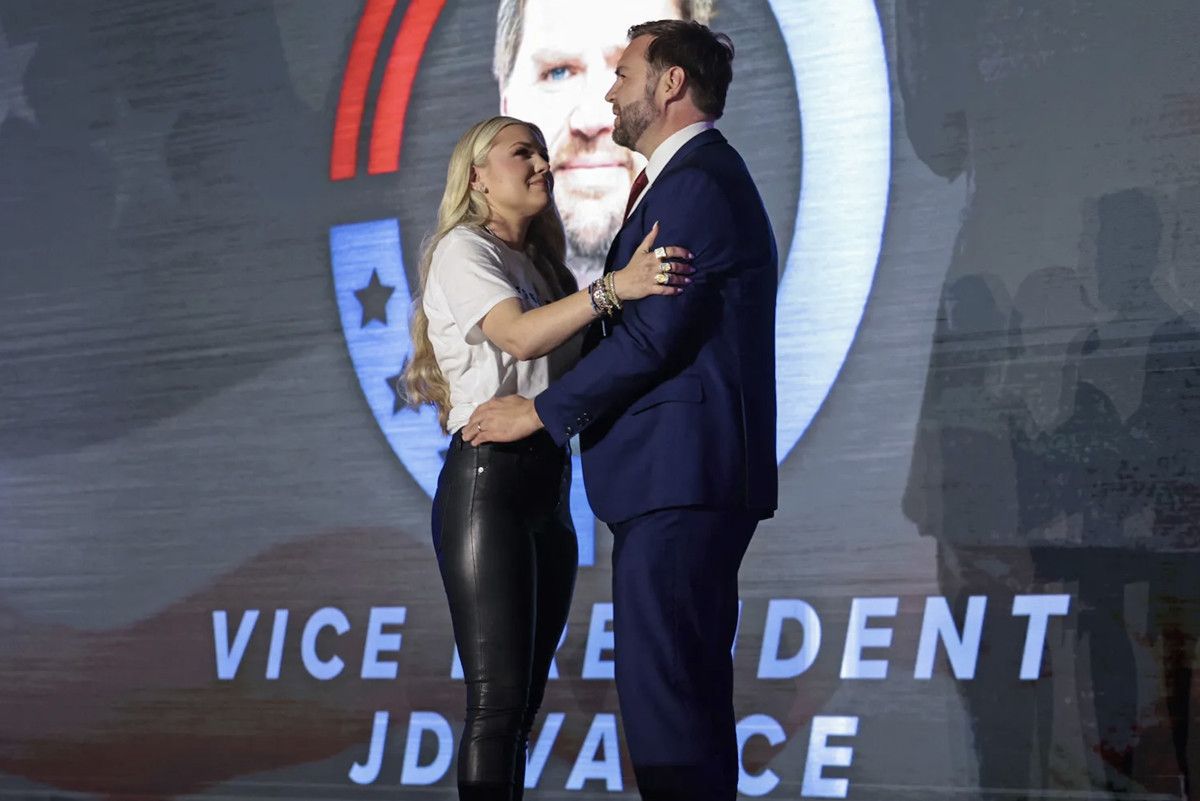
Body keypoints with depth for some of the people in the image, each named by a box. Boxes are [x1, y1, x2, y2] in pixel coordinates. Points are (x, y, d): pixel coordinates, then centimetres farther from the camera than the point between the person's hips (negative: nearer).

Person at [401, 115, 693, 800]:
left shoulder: (539, 265, 23)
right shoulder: (463, 250, -3)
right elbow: (521, 336, -21)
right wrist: (613, 288, -36)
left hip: (548, 490, 8)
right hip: (488, 481, -8)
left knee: (524, 700, 6)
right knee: (498, 698, -14)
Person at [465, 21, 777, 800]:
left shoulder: (698, 182, -12)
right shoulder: (699, 178, 22)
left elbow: (652, 335, -18)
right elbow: (633, 325, 23)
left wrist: (541, 412, -9)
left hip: (682, 477, -11)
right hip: (685, 478, 11)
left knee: (661, 688, -11)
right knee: (686, 688, 12)